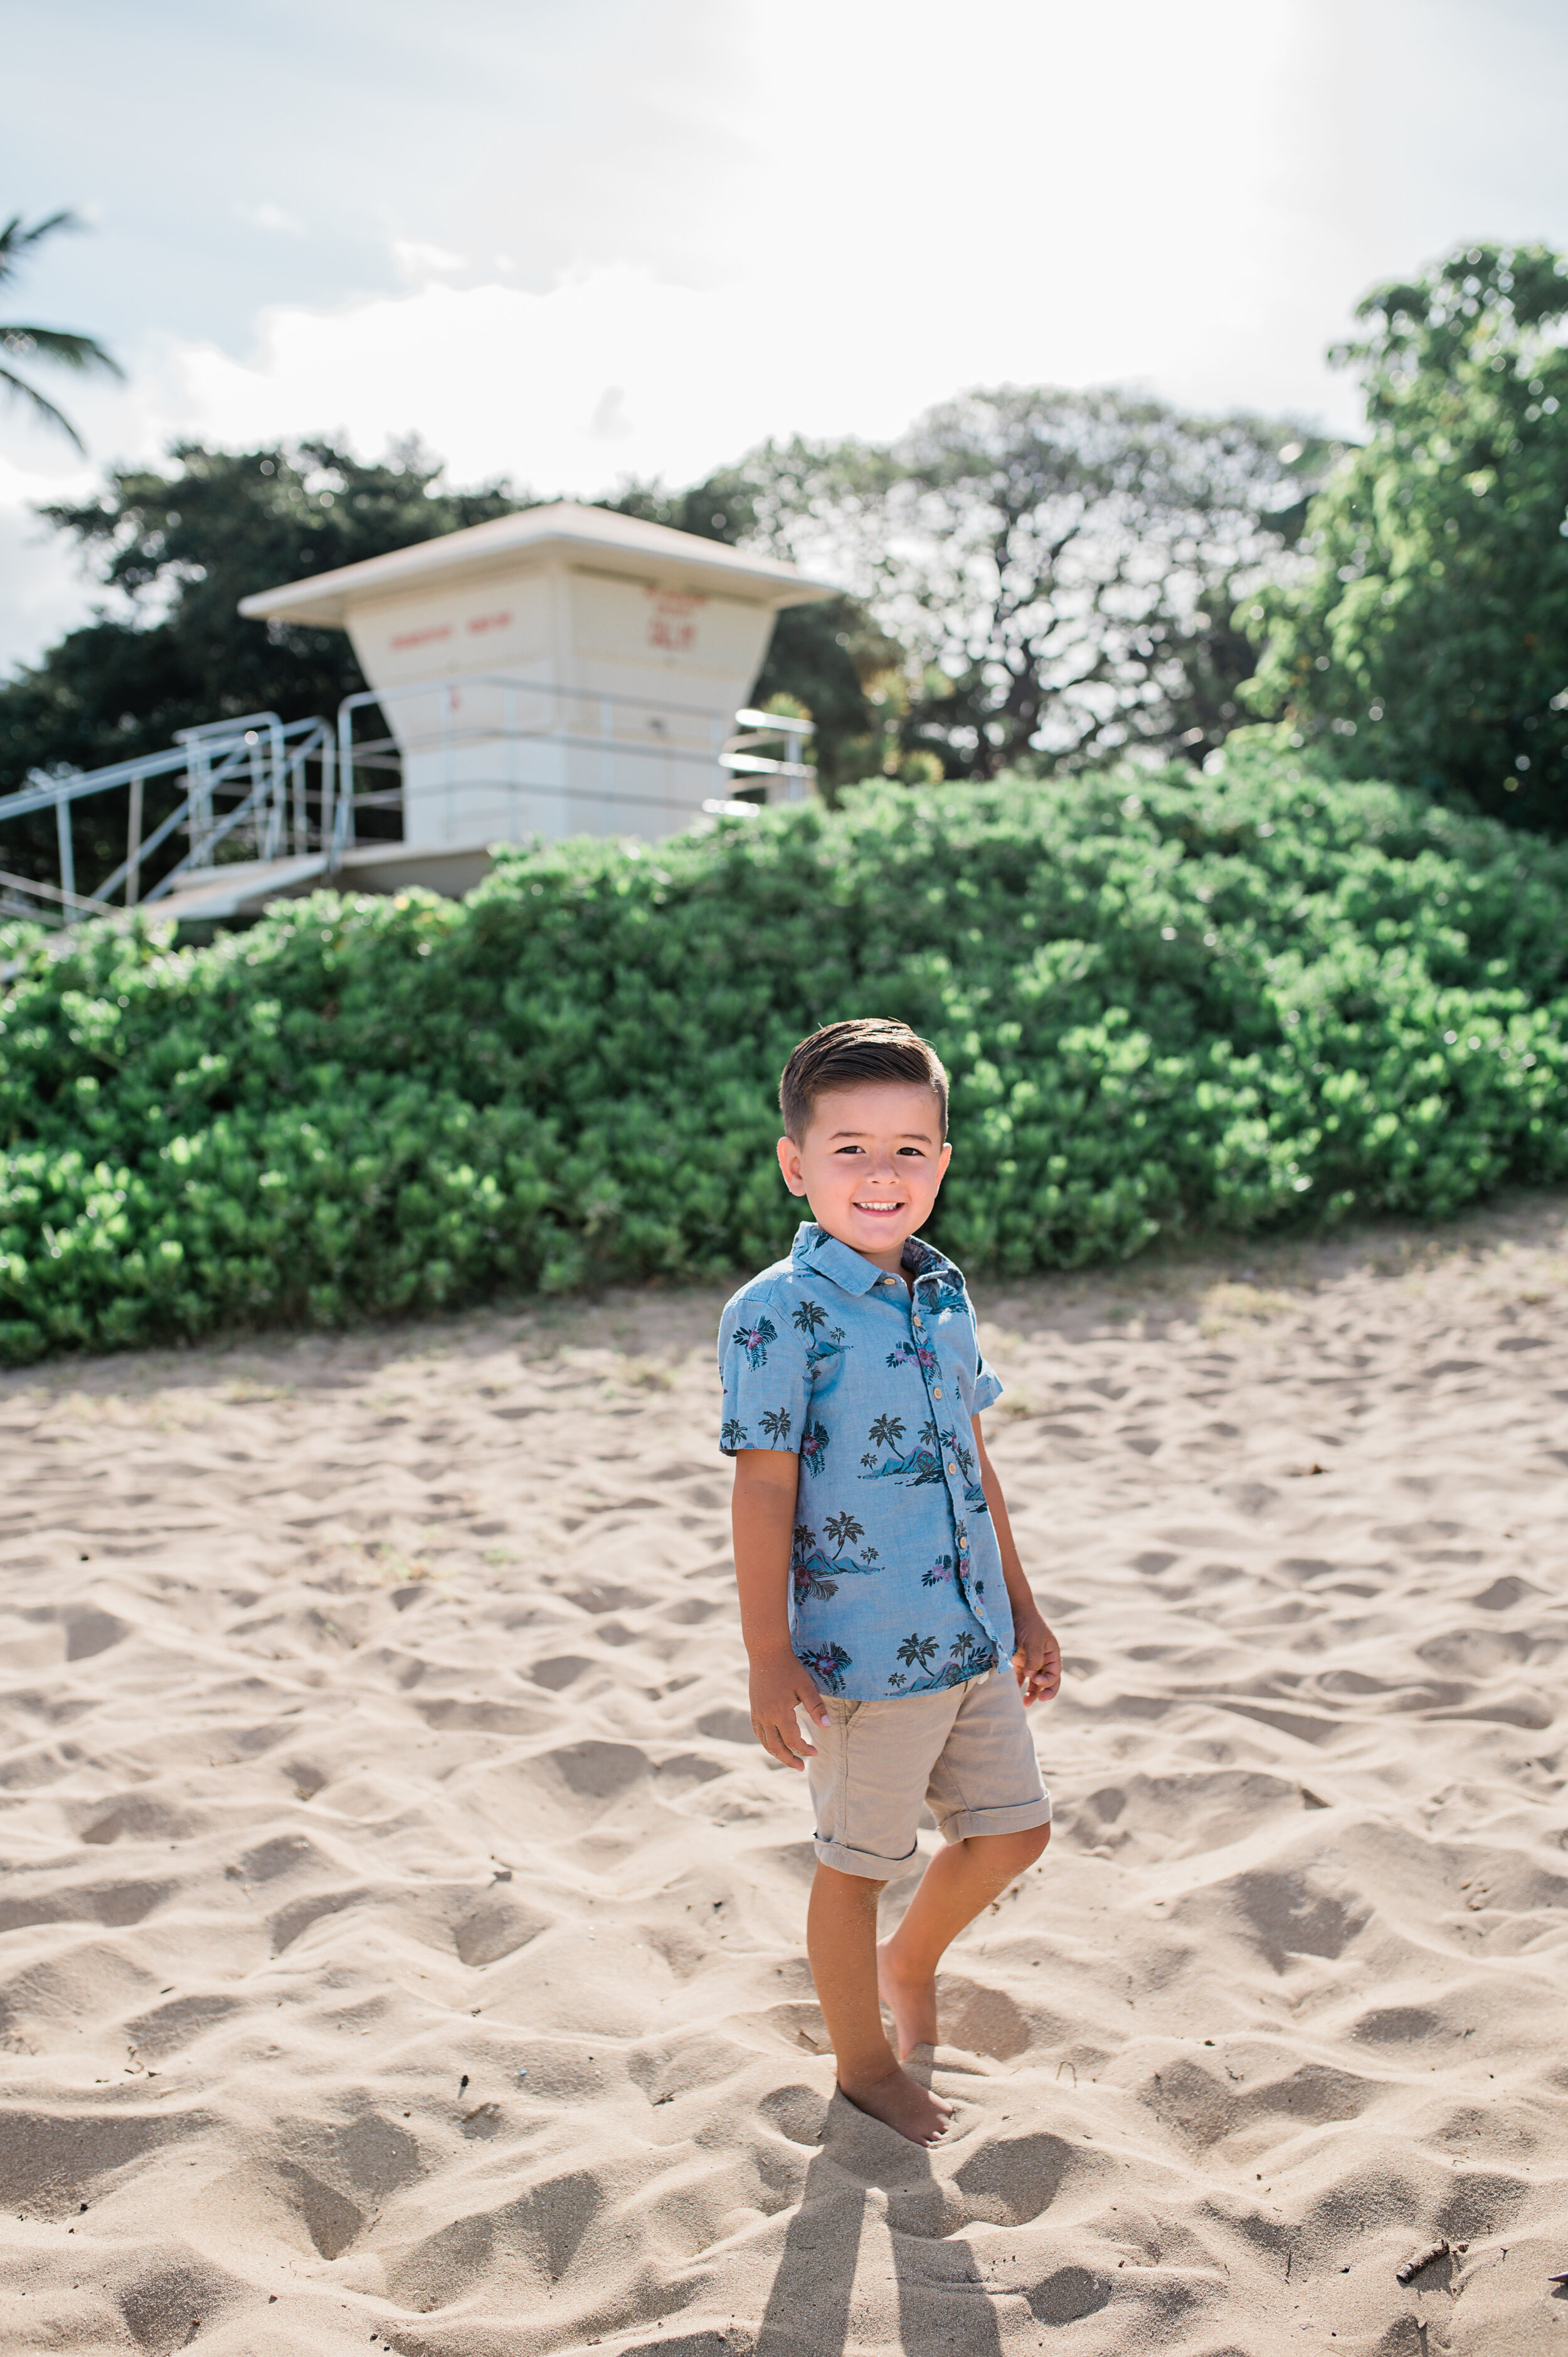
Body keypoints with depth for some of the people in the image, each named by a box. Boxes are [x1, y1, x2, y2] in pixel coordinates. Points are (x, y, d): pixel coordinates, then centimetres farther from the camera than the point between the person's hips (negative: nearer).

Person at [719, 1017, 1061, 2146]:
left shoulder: (944, 1293, 5)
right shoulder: (779, 1313, -16)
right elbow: (764, 1492, -15)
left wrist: (1021, 1607, 18)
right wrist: (770, 1661, -15)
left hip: (972, 1635, 7)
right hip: (863, 1650, -7)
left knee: (1012, 1829, 18)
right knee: (859, 1864, 11)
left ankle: (910, 1960, 45)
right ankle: (866, 2063, 33)